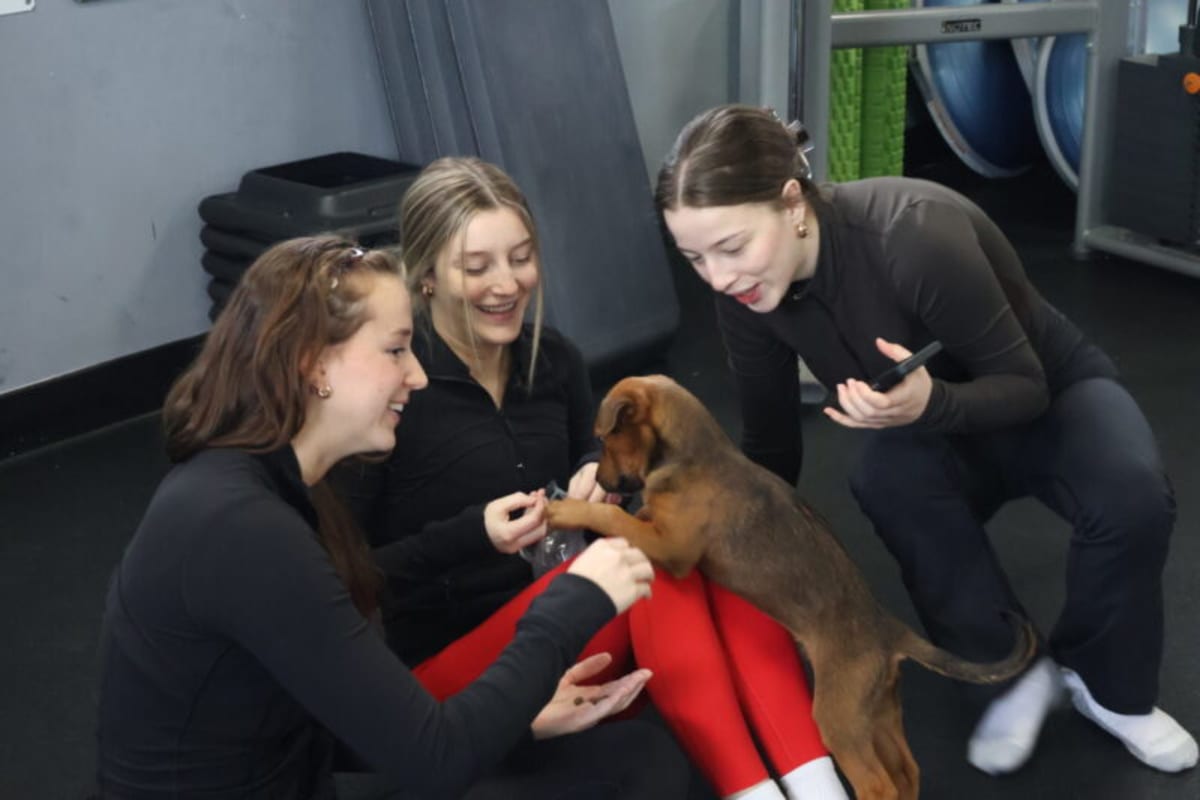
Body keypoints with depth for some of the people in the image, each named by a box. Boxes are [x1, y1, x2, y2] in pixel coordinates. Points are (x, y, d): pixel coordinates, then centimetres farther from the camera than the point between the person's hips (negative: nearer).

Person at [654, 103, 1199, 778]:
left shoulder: (915, 235, -38)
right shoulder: (746, 296, -21)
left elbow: (1023, 384, -26)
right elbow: (771, 449, -8)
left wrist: (930, 403, -46)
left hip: (1053, 390, -3)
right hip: (937, 433, 3)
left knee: (1133, 496, -35)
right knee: (883, 478, -33)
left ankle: (1110, 686, -5)